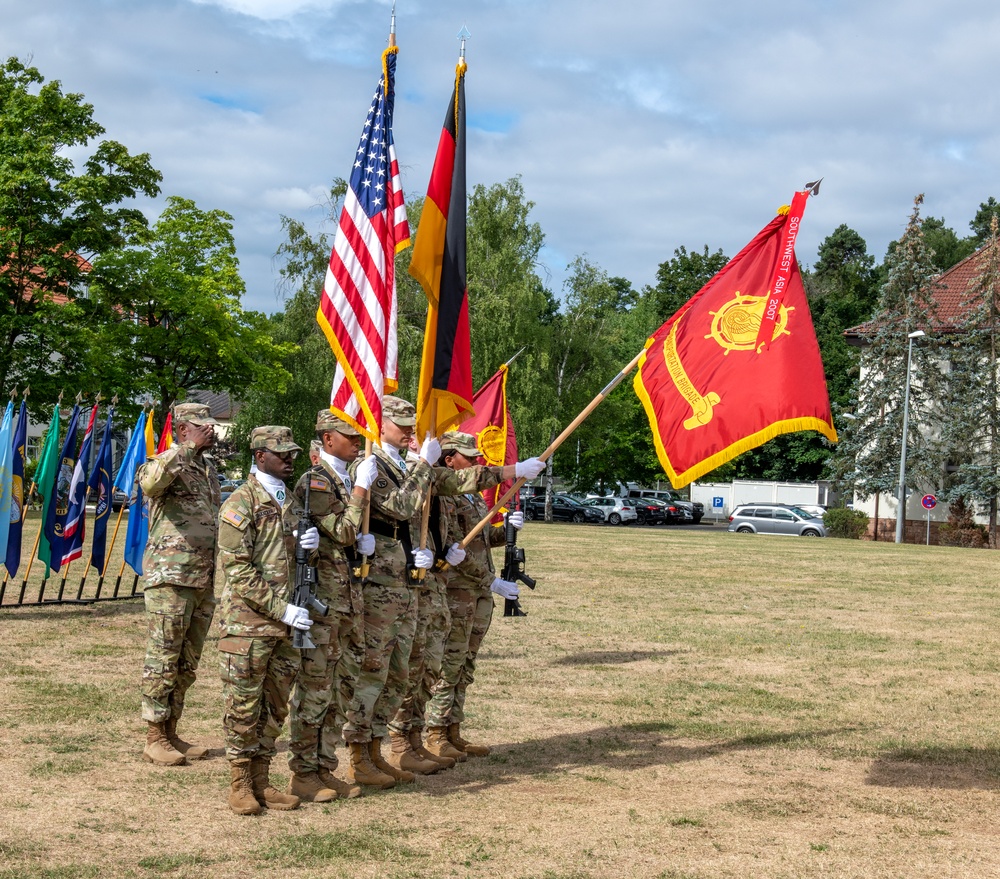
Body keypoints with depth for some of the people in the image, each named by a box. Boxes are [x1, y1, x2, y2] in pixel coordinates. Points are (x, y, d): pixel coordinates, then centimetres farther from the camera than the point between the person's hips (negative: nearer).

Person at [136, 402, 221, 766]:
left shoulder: (208, 468, 18)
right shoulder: (166, 463, -7)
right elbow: (150, 482, -33)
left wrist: (222, 572, 24)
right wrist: (190, 447, -28)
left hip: (205, 579, 8)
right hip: (171, 578, -8)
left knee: (188, 663, 12)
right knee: (162, 660, -3)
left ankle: (171, 733, 20)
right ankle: (155, 739, 2)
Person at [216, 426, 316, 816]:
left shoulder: (292, 501, 14)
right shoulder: (242, 502, -9)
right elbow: (237, 569, -15)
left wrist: (309, 543, 0)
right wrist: (281, 609, -17)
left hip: (284, 623, 7)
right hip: (247, 622, -7)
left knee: (275, 708, 10)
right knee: (243, 706, 0)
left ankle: (261, 781, 19)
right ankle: (240, 785, 10)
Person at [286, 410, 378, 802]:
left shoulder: (346, 481, 16)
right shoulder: (314, 482, -11)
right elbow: (342, 532, -18)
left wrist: (364, 541, 5)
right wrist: (361, 488, -13)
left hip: (349, 596, 9)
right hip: (322, 596, -9)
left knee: (341, 687, 12)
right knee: (314, 689, -3)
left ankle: (325, 769, 19)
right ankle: (302, 774, 5)